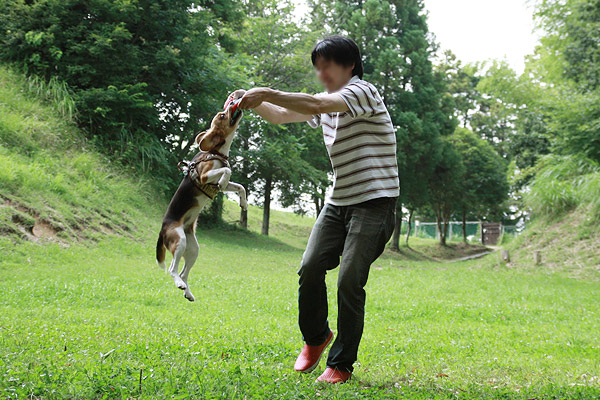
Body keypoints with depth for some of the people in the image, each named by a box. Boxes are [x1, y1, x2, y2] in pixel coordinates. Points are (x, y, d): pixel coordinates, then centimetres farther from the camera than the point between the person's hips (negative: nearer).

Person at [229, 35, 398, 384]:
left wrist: (266, 93, -24)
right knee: (311, 268, -2)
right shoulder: (327, 103, 16)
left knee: (349, 280, -12)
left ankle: (342, 364, -1)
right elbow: (282, 115, 15)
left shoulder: (363, 91, -10)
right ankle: (316, 337, 22)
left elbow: (317, 105, -26)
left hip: (374, 202, -7)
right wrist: (251, 103, -3)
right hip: (339, 201, 8)